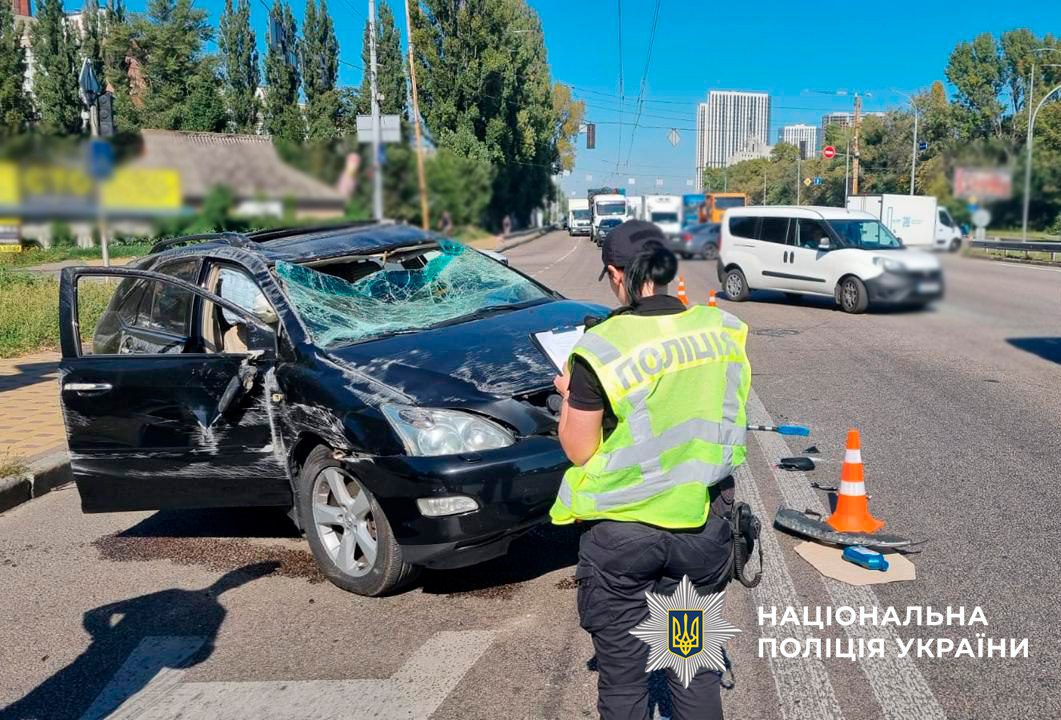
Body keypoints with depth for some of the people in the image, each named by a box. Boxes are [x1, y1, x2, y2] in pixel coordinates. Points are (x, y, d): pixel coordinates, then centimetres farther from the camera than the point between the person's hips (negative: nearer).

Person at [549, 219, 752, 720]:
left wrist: (569, 396, 7)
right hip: (704, 526, 4)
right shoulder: (722, 330, -4)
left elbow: (578, 451, -10)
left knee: (622, 674, 14)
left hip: (622, 534, -4)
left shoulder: (601, 349, -18)